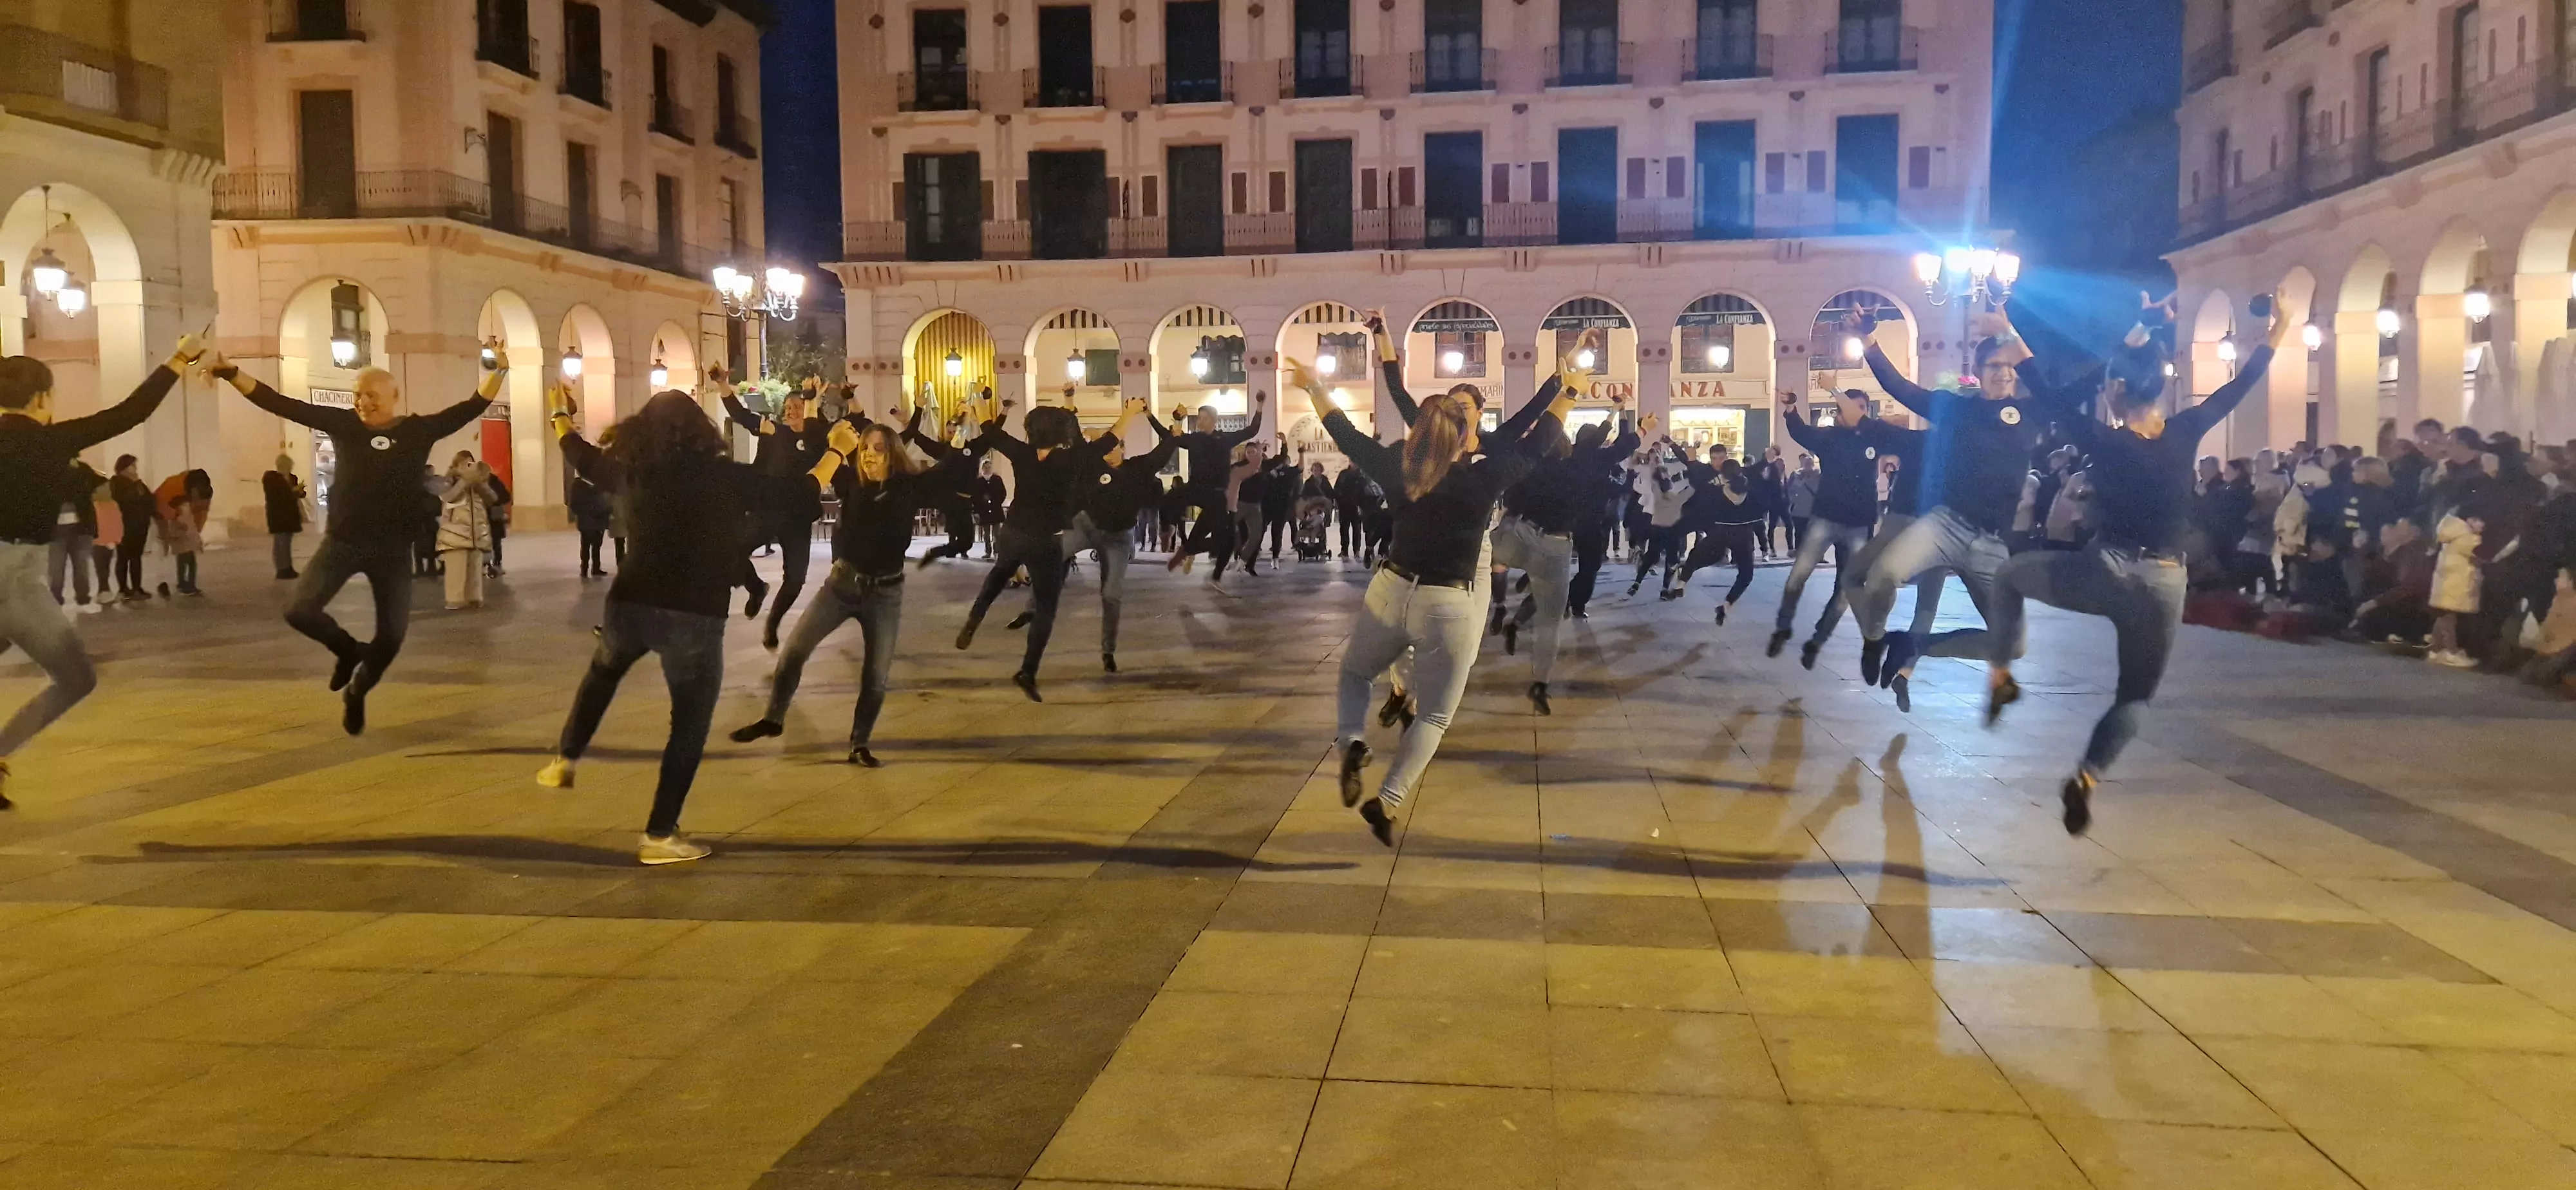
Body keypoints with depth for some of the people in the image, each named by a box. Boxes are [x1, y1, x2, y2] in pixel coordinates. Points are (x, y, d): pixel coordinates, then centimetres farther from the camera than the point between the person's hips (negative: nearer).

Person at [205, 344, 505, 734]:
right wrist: (231, 374, -14)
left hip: (393, 550, 0)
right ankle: (348, 650, 18)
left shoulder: (420, 429, -3)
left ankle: (356, 693, 34)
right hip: (342, 543, 0)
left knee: (392, 636, 4)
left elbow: (471, 408, -9)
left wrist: (497, 371, -23)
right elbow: (281, 405, -6)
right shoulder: (344, 424, -2)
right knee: (300, 611, -15)